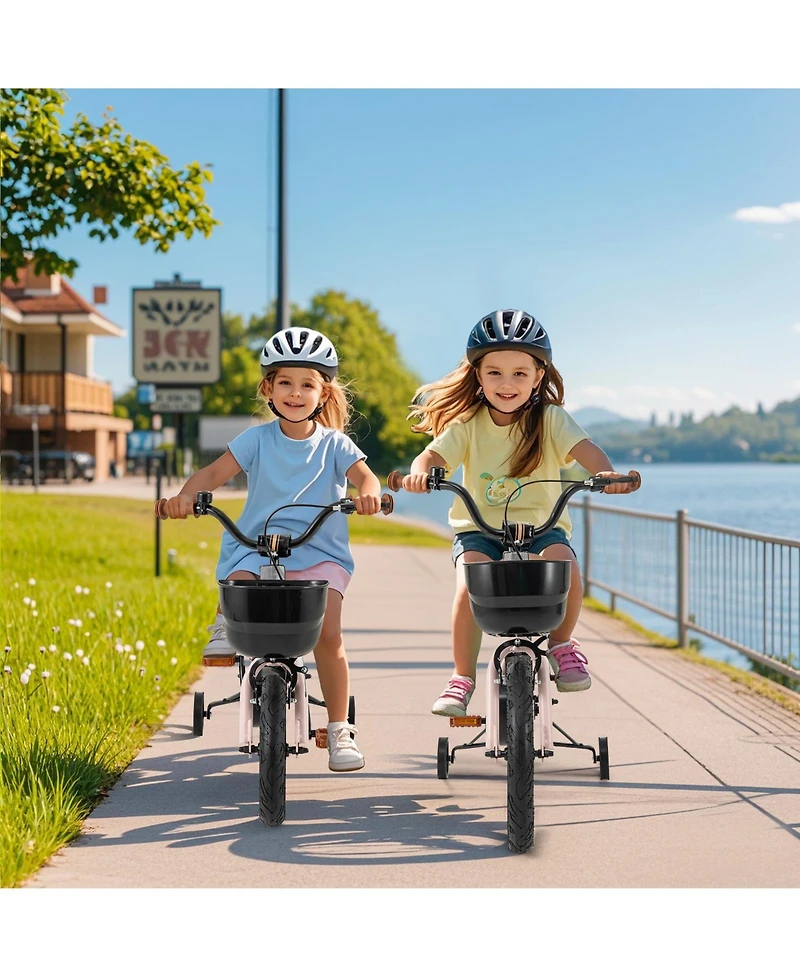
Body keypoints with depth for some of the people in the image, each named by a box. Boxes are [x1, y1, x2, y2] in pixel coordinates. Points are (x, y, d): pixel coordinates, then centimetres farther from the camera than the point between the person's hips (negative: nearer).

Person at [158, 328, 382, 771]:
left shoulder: (334, 444, 4)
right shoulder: (257, 439, 4)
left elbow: (363, 475, -11)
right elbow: (216, 472, -6)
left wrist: (369, 493, -36)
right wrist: (184, 495, -27)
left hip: (319, 552, -1)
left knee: (327, 634, -16)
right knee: (237, 584, -34)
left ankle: (339, 730, -5)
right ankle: (224, 629, 1)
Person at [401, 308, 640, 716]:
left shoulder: (550, 419, -4)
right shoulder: (467, 423, -2)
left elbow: (583, 448, -19)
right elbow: (435, 454, -15)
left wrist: (606, 472, -42)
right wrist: (419, 471, -40)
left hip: (541, 526, 0)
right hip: (479, 528, 0)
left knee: (564, 565, -31)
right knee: (470, 585, -28)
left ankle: (560, 644, -3)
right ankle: (462, 677, -9)